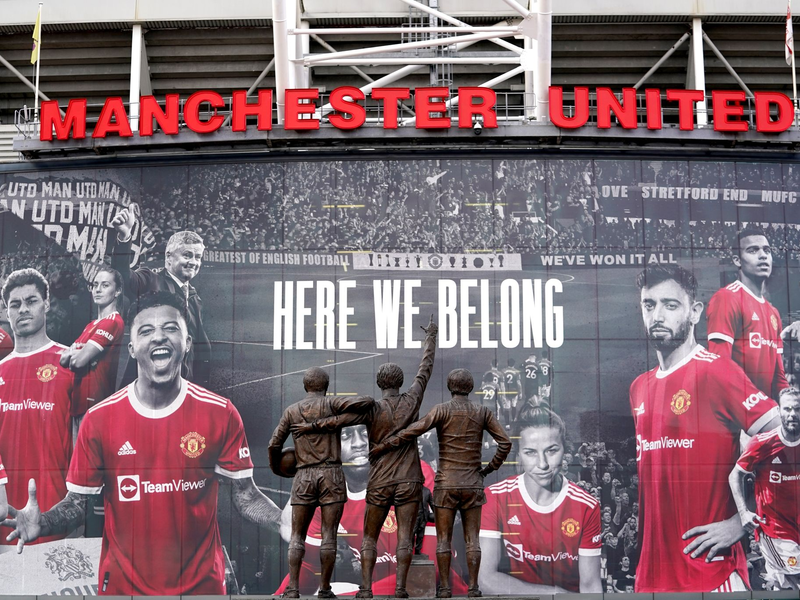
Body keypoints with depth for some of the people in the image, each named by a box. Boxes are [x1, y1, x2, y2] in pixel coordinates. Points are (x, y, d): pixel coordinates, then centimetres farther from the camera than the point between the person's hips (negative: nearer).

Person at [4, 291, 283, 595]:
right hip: (123, 585, 0)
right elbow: (77, 503, -3)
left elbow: (245, 495, -4)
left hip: (202, 582, 0)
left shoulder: (221, 414, -8)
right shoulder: (98, 419, -8)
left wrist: (286, 519, -22)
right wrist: (42, 523, -22)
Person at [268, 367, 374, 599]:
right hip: (331, 476, -2)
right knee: (328, 535, 2)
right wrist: (370, 402, 12)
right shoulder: (332, 404, 0)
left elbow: (274, 444, 9)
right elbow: (365, 403, -13)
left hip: (304, 478, 2)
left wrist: (275, 468, 28)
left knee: (297, 536, 6)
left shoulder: (291, 411, 9)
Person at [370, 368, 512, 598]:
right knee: (472, 539, 7)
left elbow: (414, 431, -20)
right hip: (472, 485, 2)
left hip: (446, 484, -2)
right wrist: (490, 468, 10)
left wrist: (383, 446, -13)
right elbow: (505, 443, -3)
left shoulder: (442, 410, -7)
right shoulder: (483, 412, 2)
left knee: (443, 539, 5)